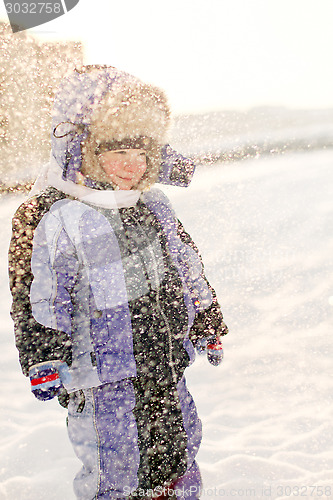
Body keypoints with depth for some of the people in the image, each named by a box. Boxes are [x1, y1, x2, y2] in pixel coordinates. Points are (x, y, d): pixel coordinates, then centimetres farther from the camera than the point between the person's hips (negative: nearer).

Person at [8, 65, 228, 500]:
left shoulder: (155, 206, 2)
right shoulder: (52, 219, -17)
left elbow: (187, 268, 12)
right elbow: (38, 296, -13)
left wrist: (207, 325, 18)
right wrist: (43, 361, -17)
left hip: (166, 364, 6)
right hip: (103, 376, -6)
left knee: (179, 451, 24)